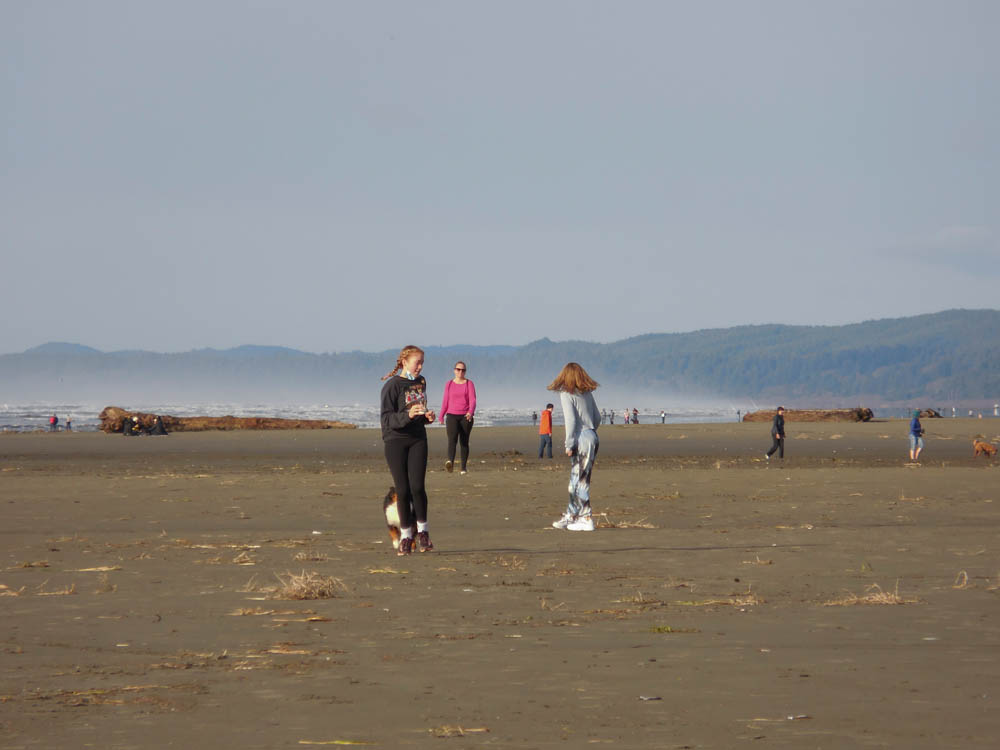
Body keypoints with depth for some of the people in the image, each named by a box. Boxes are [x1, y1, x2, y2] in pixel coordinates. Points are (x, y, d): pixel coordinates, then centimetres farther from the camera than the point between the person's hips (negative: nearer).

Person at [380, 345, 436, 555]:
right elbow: (387, 419, -15)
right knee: (402, 490, -3)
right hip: (395, 440, -4)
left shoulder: (421, 382, 10)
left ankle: (422, 531, 6)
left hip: (417, 439, 4)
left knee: (417, 486, -10)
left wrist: (427, 416, 3)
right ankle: (406, 536, 10)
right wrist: (408, 415, -30)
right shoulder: (392, 385, -10)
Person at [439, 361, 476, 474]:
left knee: (464, 441, 2)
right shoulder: (449, 384, 9)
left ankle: (463, 467, 10)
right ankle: (450, 462, -43)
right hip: (452, 416, 0)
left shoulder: (469, 384, 3)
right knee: (452, 438, -22)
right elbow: (445, 401, 14)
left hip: (466, 417, 0)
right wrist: (441, 416, 14)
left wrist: (470, 412, -23)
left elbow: (472, 400, -6)